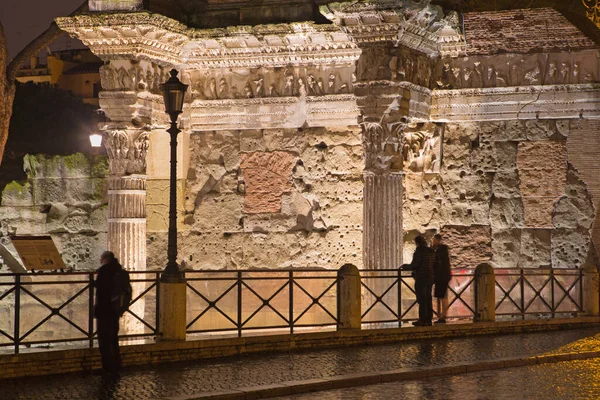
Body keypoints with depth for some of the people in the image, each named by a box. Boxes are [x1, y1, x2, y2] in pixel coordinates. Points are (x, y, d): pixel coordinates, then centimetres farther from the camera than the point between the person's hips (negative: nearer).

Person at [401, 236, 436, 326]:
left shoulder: (419, 252, -14)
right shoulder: (432, 252, 10)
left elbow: (414, 266, -18)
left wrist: (404, 266, -2)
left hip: (421, 279, -7)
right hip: (430, 278, 7)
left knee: (421, 300, -3)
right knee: (428, 300, 12)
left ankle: (423, 320, -3)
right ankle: (429, 320, 14)